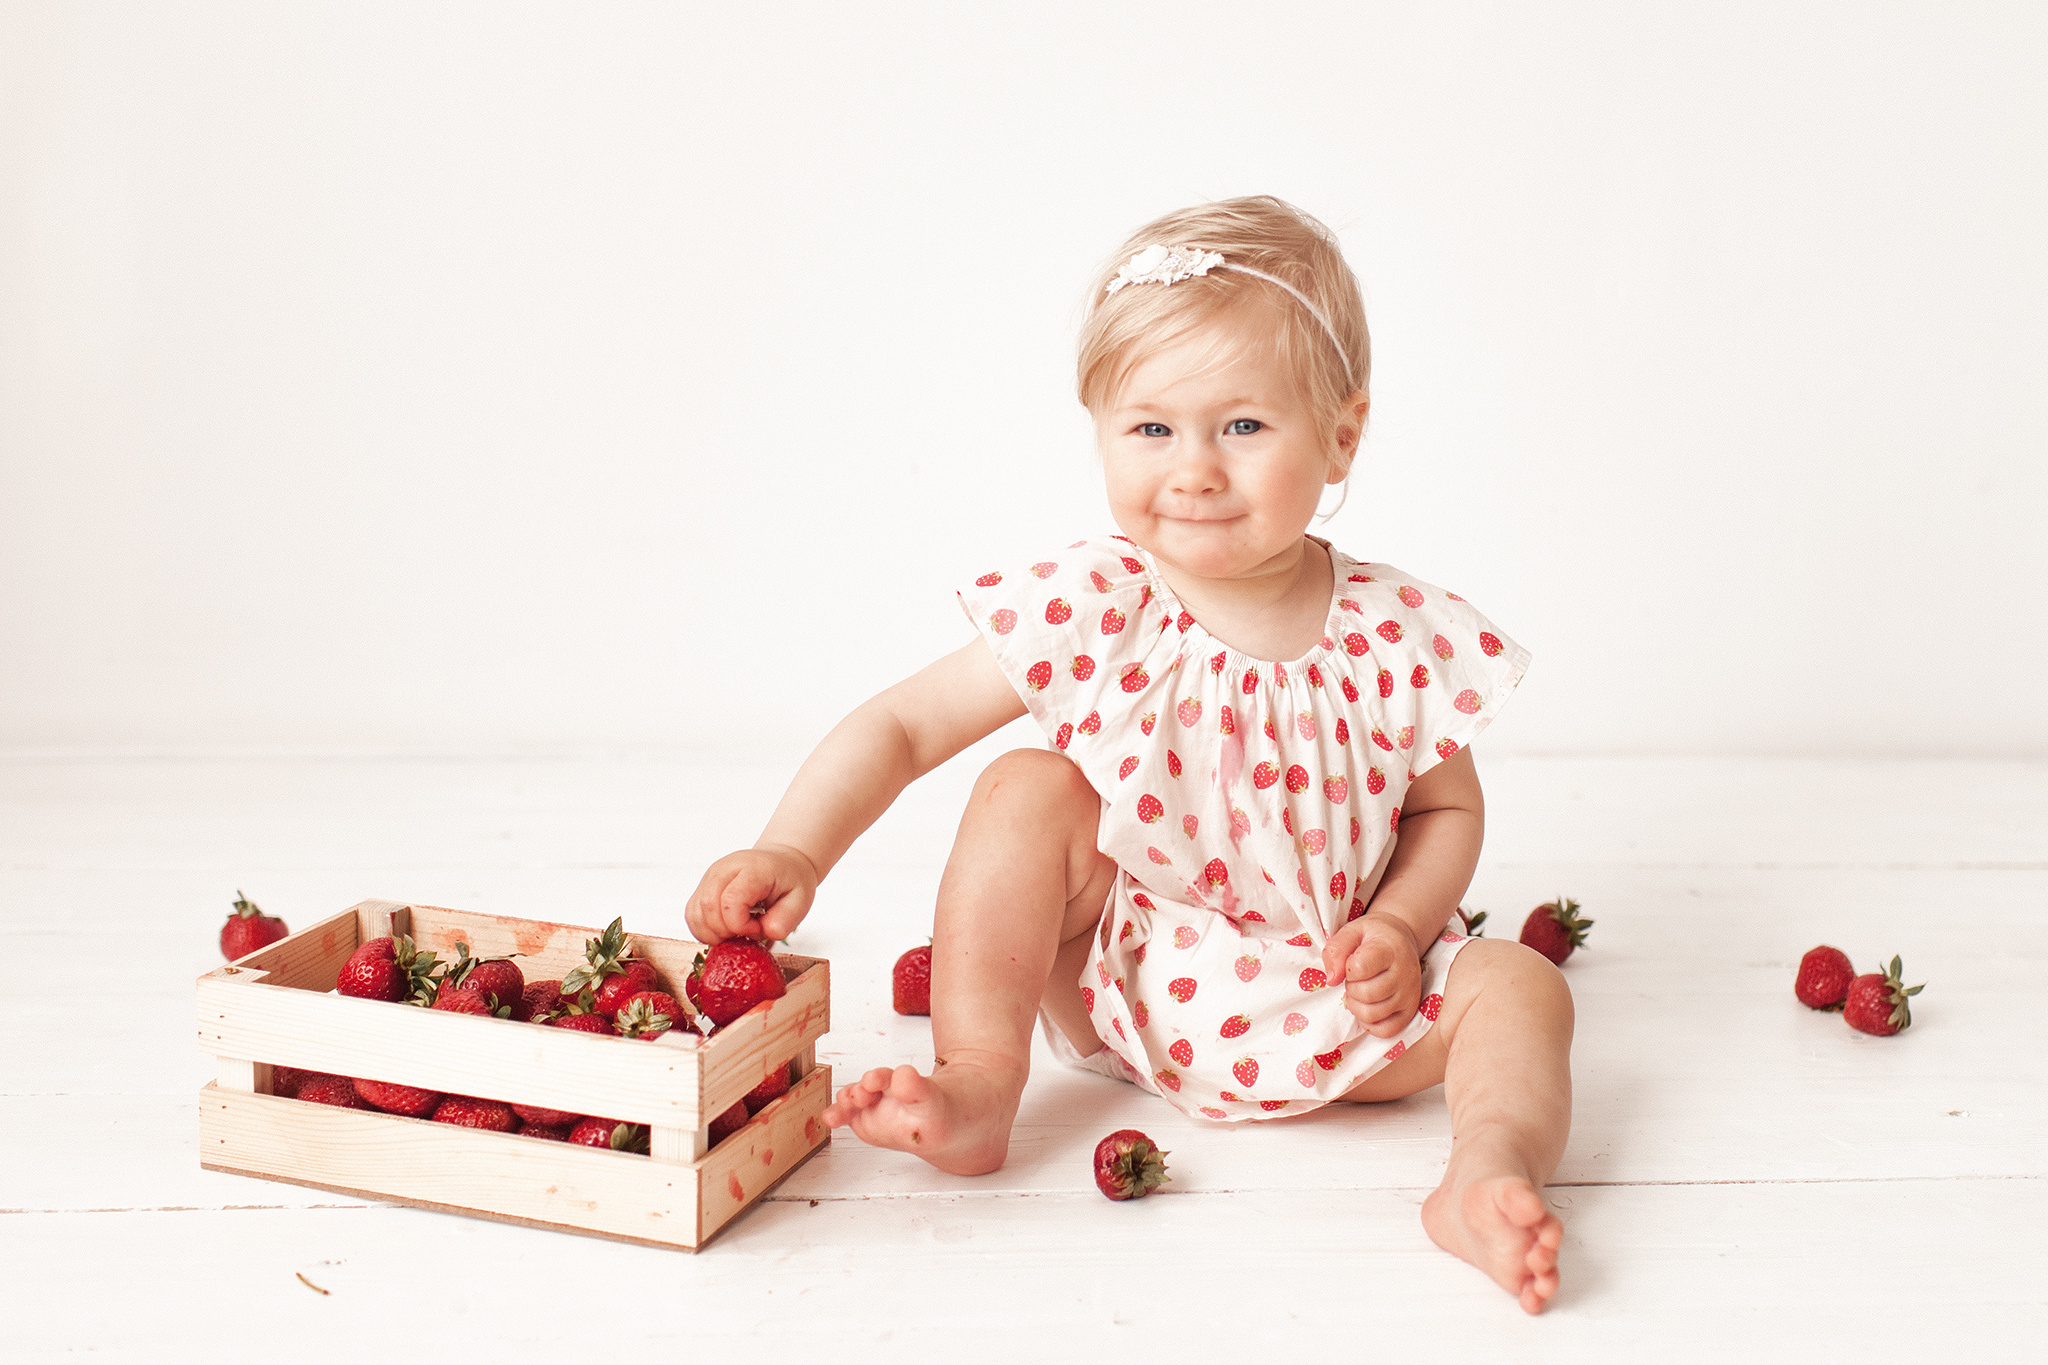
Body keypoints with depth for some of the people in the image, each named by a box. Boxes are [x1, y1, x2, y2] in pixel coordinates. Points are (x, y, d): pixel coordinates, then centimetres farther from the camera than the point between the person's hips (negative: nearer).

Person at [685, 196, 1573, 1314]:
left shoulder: (1402, 640, -12)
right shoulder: (1086, 611, -15)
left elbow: (1448, 808, 5)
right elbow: (899, 728, -12)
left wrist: (1398, 929, -14)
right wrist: (794, 851, -27)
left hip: (1325, 1012, 1)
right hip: (1114, 987, -1)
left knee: (1517, 985, -15)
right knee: (1027, 791, -21)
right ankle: (977, 1082, -19)